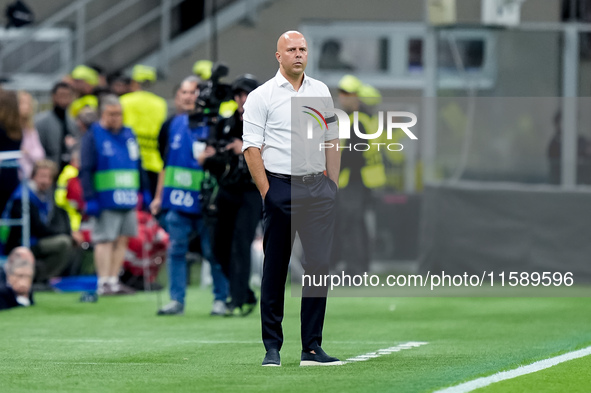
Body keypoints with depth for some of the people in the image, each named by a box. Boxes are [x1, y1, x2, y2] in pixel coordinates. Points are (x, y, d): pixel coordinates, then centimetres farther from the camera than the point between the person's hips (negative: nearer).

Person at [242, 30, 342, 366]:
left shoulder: (321, 92, 13)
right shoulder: (262, 96, -2)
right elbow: (251, 148, -5)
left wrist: (333, 185, 10)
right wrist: (267, 192, -11)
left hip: (318, 188, 4)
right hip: (280, 188, -4)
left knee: (320, 264, -1)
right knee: (275, 269, 0)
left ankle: (312, 348, 3)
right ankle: (272, 347, 6)